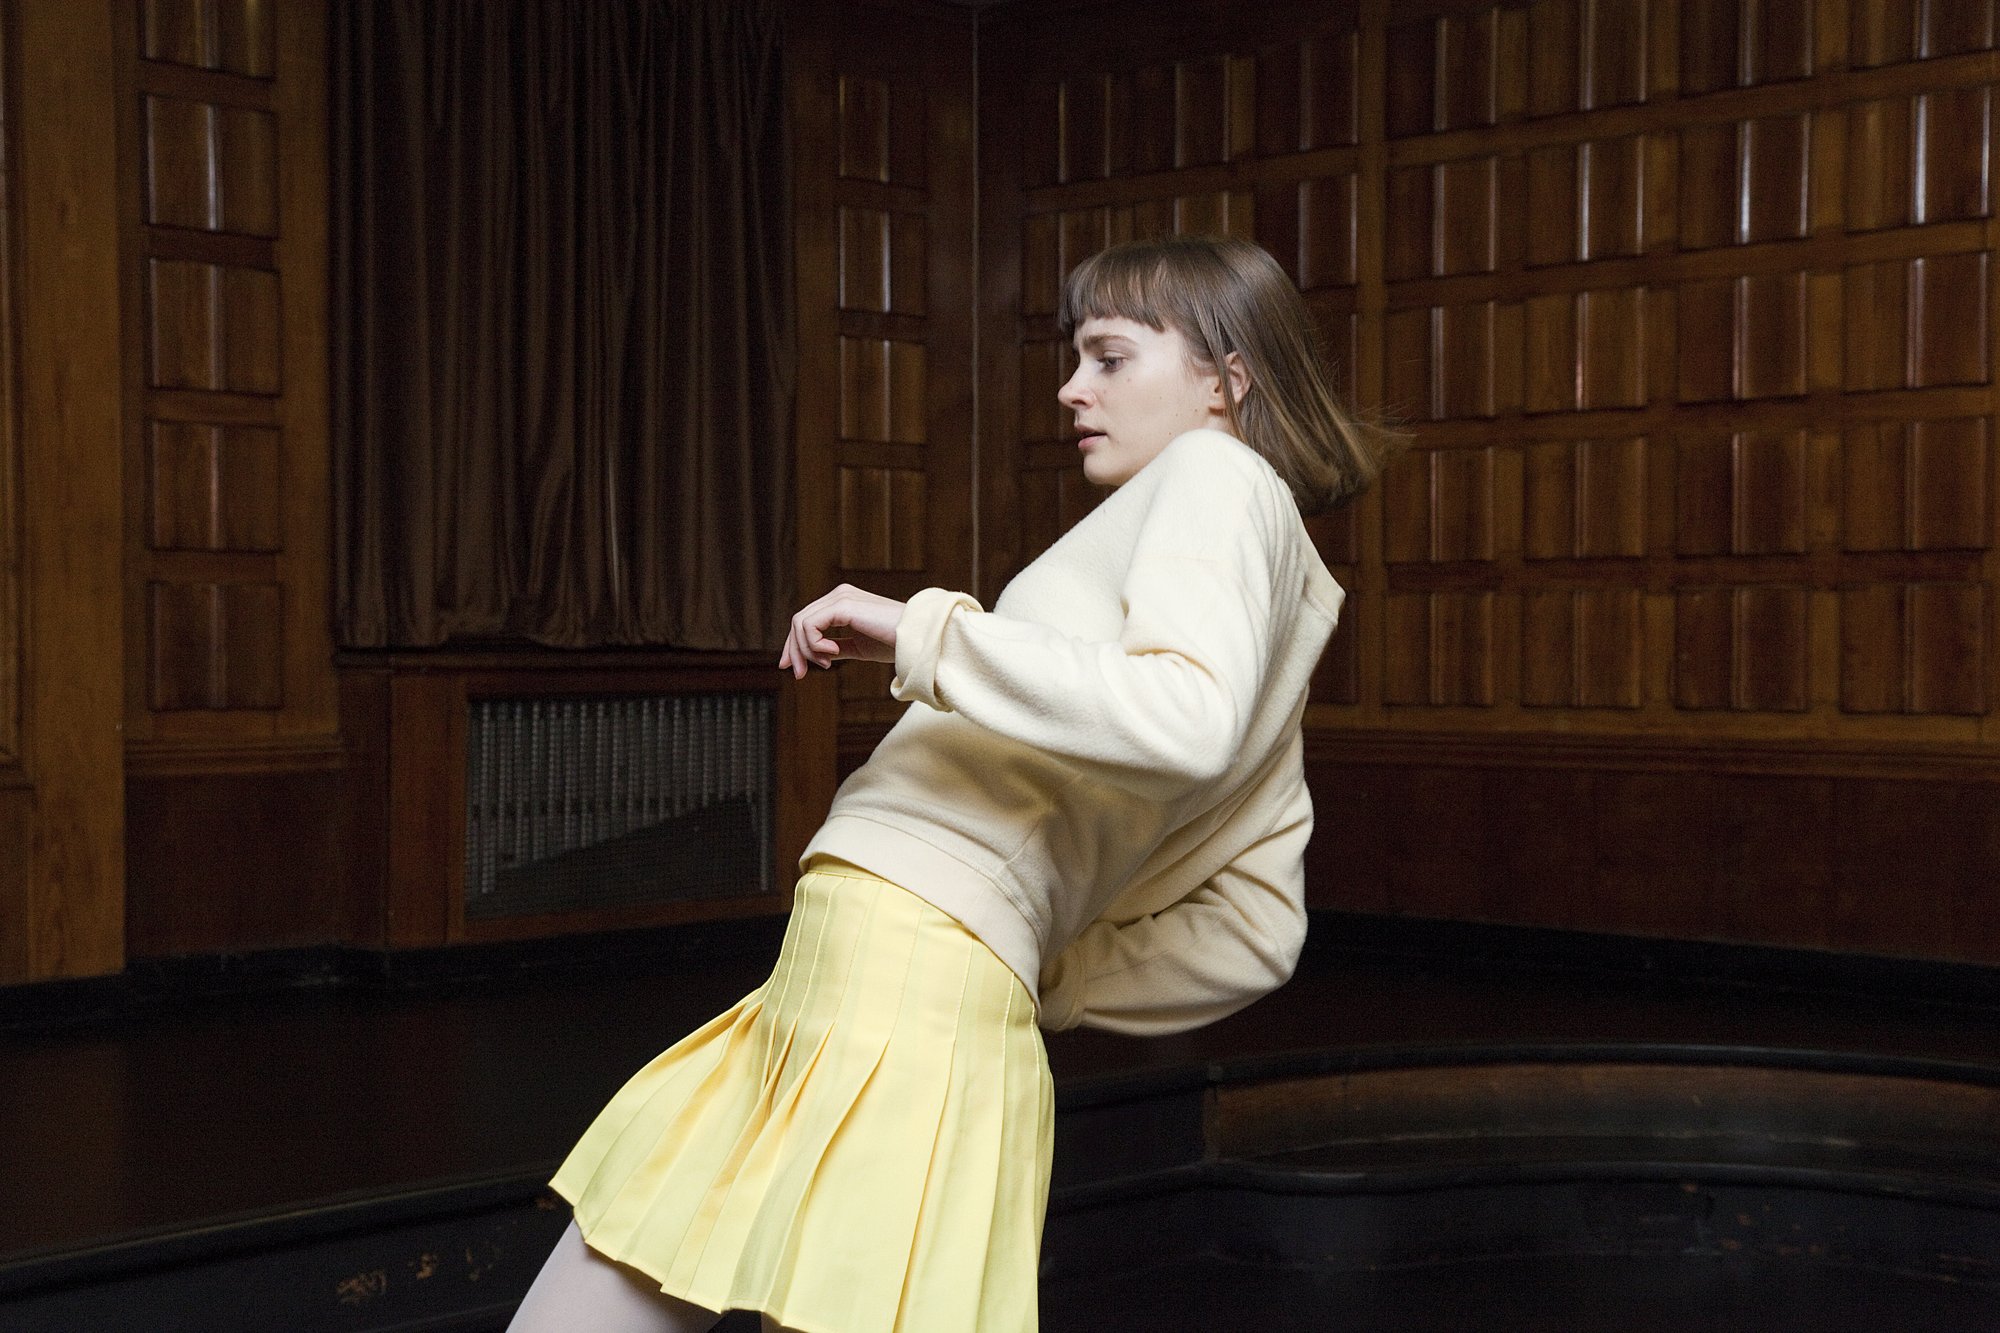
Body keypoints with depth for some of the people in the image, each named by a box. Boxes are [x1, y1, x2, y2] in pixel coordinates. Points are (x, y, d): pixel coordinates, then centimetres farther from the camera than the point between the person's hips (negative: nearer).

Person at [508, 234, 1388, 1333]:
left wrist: (922, 630, -19)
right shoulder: (1268, 633, 25)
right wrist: (1036, 989, 21)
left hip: (906, 954, -10)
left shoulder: (1220, 475, -1)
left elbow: (1184, 719, -24)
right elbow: (1252, 935, 22)